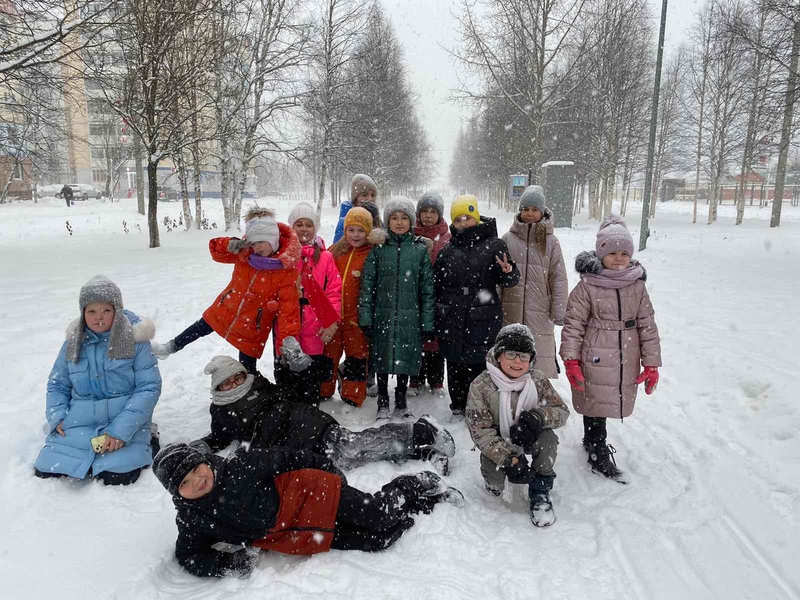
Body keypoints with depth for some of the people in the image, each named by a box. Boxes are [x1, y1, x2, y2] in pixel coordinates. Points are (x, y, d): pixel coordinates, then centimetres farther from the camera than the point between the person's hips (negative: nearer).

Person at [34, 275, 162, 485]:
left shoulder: (135, 341, -8)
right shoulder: (73, 343, 5)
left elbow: (150, 387, -11)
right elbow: (57, 385, 16)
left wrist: (121, 429, -19)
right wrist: (57, 417, -4)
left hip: (125, 426, -4)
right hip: (79, 424, 4)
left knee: (116, 478, -22)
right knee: (45, 471, -6)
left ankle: (146, 442, 8)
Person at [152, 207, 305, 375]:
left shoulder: (288, 269, -26)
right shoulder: (245, 252, -11)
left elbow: (288, 308, -28)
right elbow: (216, 250, 1)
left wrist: (289, 341, -35)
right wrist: (231, 245, -22)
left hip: (252, 329, -5)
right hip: (224, 312, 6)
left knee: (247, 372, 8)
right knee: (199, 328, 30)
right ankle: (170, 347, 59)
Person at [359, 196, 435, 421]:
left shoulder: (420, 249, 2)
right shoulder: (379, 248, 1)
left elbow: (427, 288, 2)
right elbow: (367, 285, 0)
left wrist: (428, 322, -2)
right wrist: (365, 317, -5)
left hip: (409, 317, 0)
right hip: (383, 316, 0)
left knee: (405, 359, 10)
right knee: (382, 359, 8)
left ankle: (401, 402, 30)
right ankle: (383, 403, 27)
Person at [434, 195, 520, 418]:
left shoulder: (494, 245, 0)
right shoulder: (447, 251, 10)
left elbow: (509, 280, -2)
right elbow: (436, 285, 14)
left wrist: (508, 272, -25)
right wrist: (435, 315, 8)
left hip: (482, 321, -4)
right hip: (452, 321, 4)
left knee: (478, 365, -1)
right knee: (455, 366, 12)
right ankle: (458, 408, 28)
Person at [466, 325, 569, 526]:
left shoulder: (538, 380, -13)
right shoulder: (480, 386, -22)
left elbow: (562, 411, -8)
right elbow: (480, 431, -22)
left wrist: (538, 417, -32)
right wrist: (509, 457, -34)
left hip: (530, 437, 2)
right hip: (497, 442, -1)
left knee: (548, 438, -30)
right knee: (495, 480, -25)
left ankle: (540, 493, -6)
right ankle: (495, 482, 18)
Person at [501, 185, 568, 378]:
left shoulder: (551, 241, 0)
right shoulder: (508, 238, 3)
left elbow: (558, 279, 1)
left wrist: (558, 312, -1)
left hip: (540, 312, -1)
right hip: (511, 312, 1)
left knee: (541, 360, 0)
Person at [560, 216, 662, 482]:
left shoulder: (637, 287, 3)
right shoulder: (587, 285, -9)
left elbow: (647, 326, 6)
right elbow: (573, 324, -8)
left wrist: (651, 364, 5)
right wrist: (571, 360, -11)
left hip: (626, 364, 4)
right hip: (594, 361, -4)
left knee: (605, 403, 16)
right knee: (595, 402, 4)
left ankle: (591, 440, 40)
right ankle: (598, 454, 20)